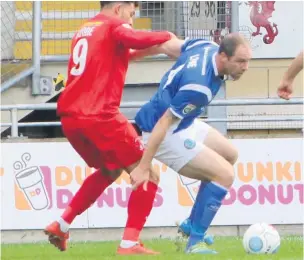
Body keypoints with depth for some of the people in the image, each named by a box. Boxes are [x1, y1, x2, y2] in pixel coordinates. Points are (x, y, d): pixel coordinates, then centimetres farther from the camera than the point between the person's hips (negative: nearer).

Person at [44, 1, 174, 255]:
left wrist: (148, 50, 21)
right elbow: (137, 39, -22)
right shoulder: (114, 26, -1)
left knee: (109, 171, 30)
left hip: (70, 117, 8)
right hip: (99, 115, -8)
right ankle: (129, 243, -9)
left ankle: (61, 225, 23)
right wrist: (167, 37, -5)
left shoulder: (84, 31, 23)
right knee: (148, 176, 1)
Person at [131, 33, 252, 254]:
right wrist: (143, 167, -27)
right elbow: (163, 123, -32)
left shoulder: (207, 47, -9)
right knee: (225, 175, -14)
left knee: (230, 155, 23)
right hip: (168, 135, -11)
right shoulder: (200, 87, -35)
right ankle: (195, 242, -8)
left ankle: (192, 224, 29)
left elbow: (169, 44, 9)